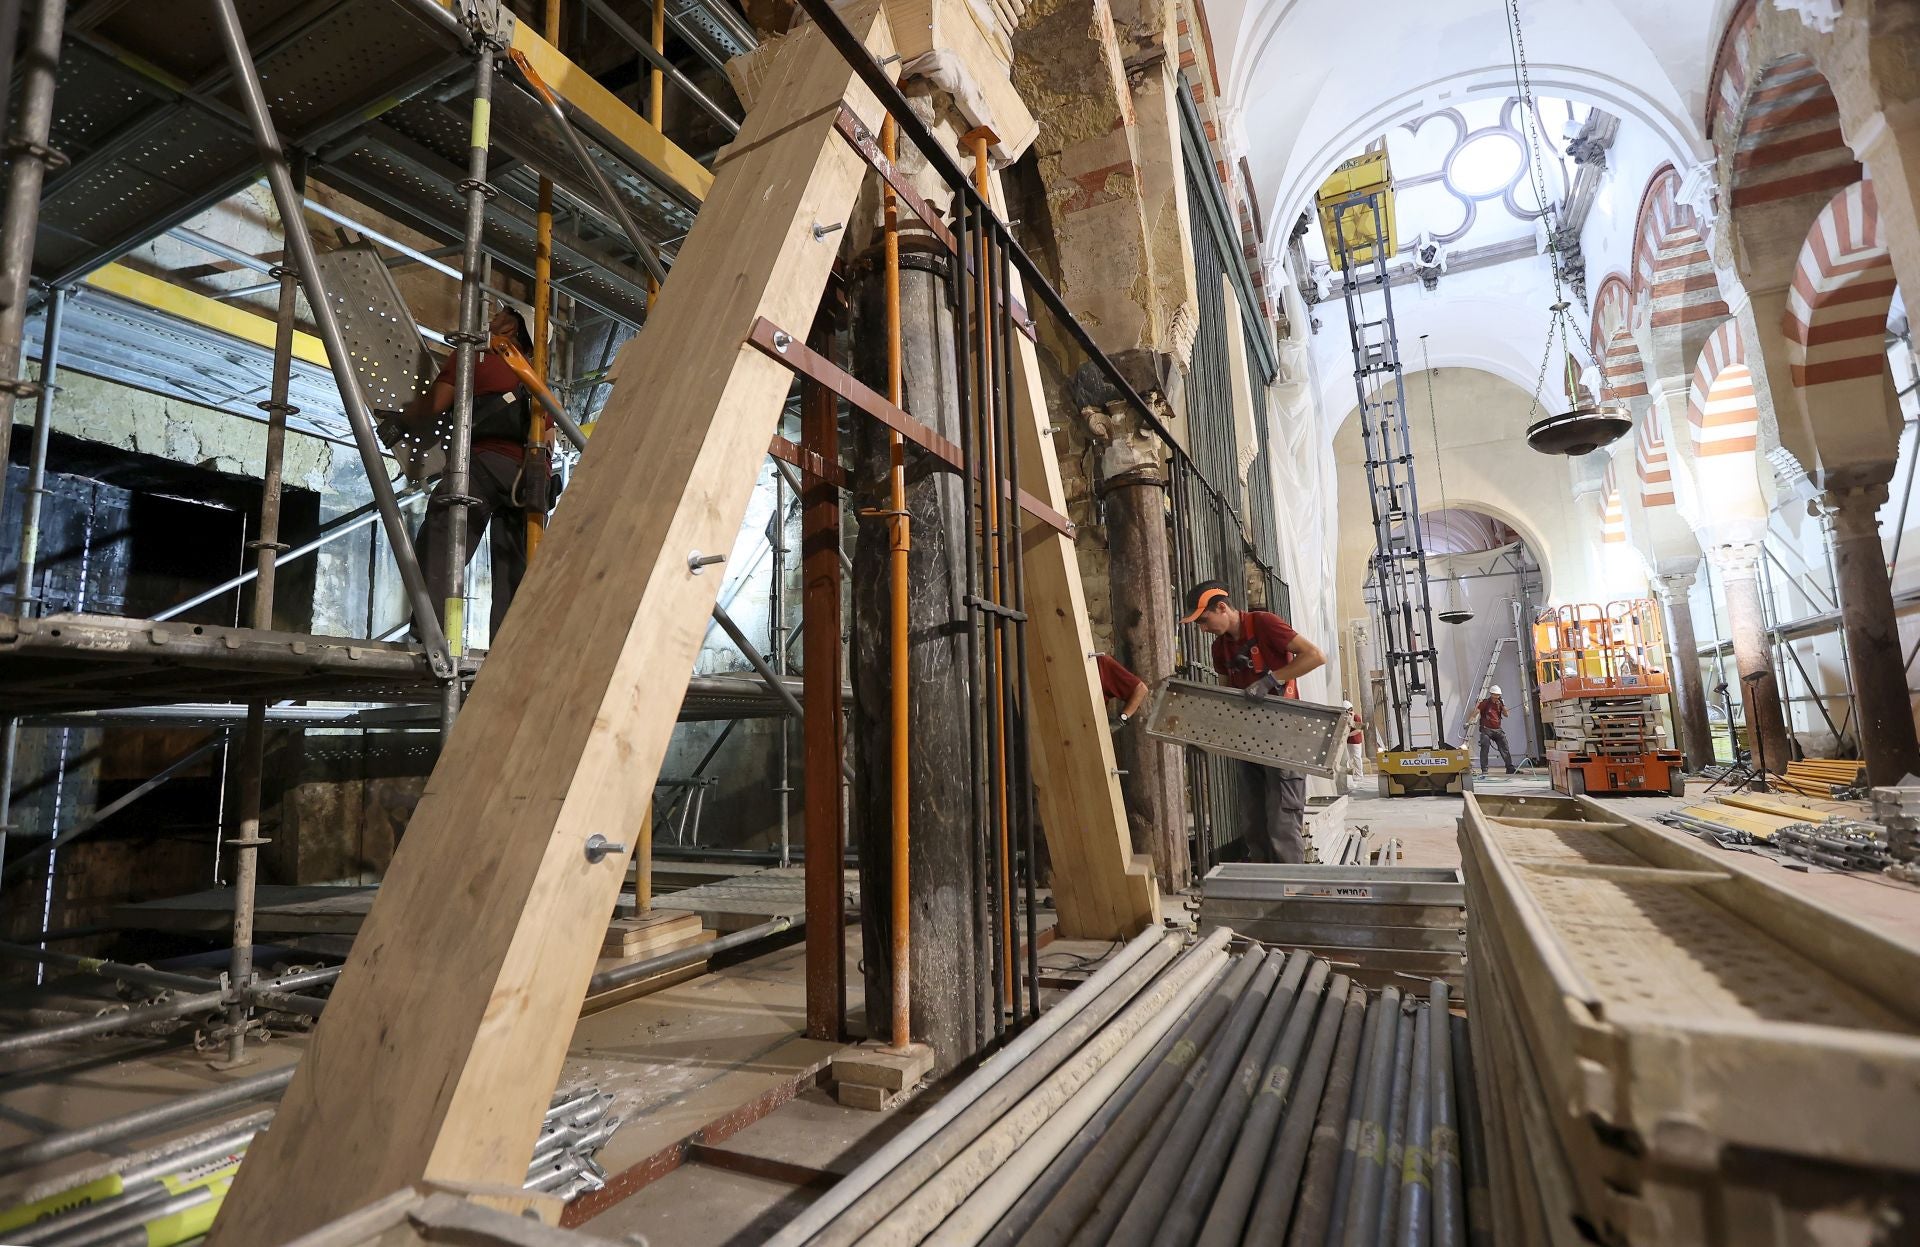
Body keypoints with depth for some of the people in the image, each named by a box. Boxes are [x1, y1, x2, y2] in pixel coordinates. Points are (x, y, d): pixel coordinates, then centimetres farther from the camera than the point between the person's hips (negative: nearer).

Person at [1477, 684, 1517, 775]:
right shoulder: (1485, 702, -6)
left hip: (1498, 729, 5)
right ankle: (1484, 770, -6)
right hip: (1486, 729, -5)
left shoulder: (1500, 703, 10)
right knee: (1484, 749, -10)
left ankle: (1510, 768, 13)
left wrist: (1502, 705, -8)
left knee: (1505, 749, 5)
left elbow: (1506, 715, 5)